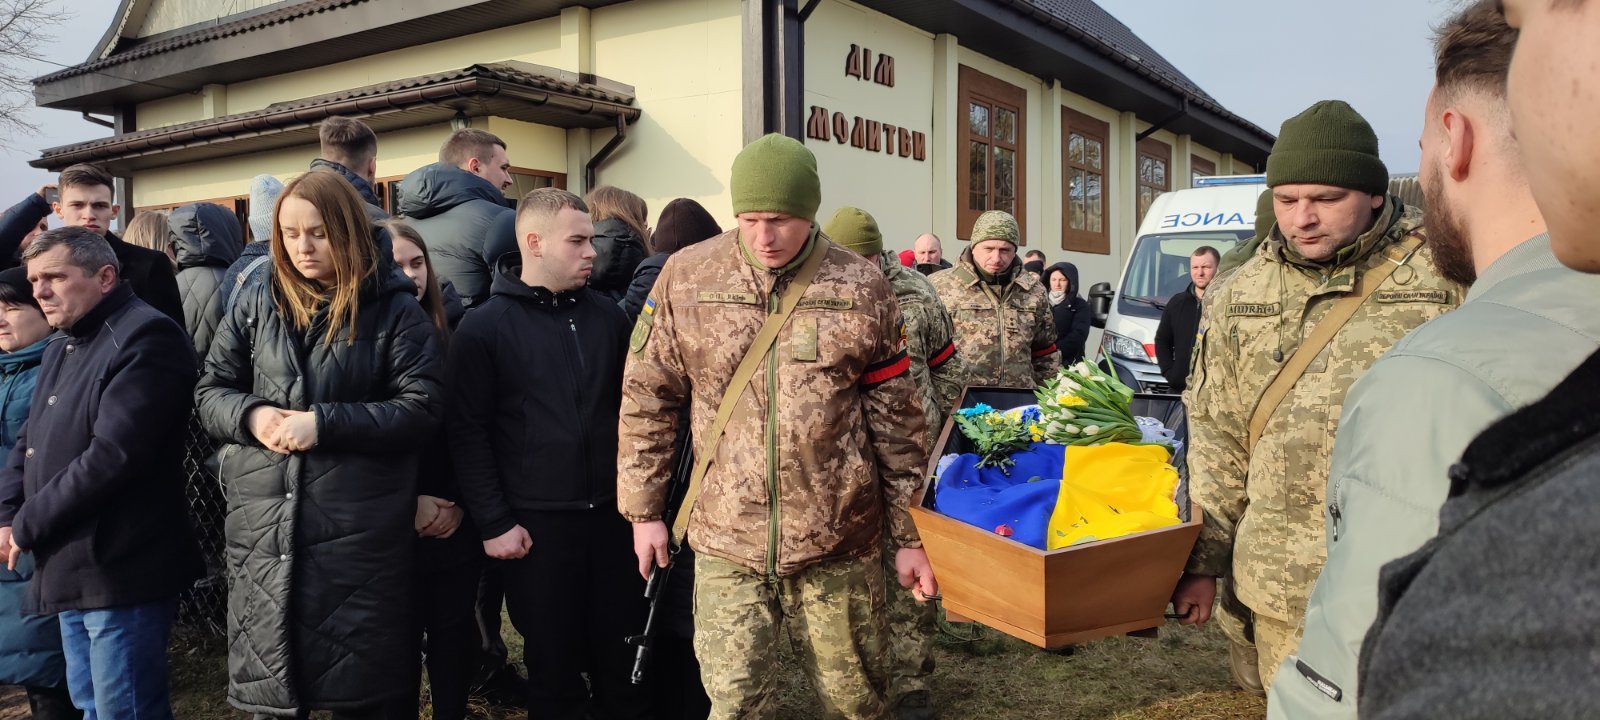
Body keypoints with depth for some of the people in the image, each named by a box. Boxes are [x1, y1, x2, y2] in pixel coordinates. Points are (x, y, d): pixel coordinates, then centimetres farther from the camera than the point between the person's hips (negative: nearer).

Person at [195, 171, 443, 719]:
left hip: (358, 530, -3)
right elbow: (210, 392, 14)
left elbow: (421, 410, -9)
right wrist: (251, 416, -8)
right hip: (264, 527, 4)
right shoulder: (256, 305, 10)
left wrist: (324, 423, -18)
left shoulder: (394, 310, -2)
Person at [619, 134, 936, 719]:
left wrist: (909, 535, 3)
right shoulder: (686, 277, -1)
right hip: (725, 540, 0)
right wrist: (643, 510, 5)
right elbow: (648, 398, 5)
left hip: (837, 542, 0)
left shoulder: (861, 287, -2)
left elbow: (897, 420, 2)